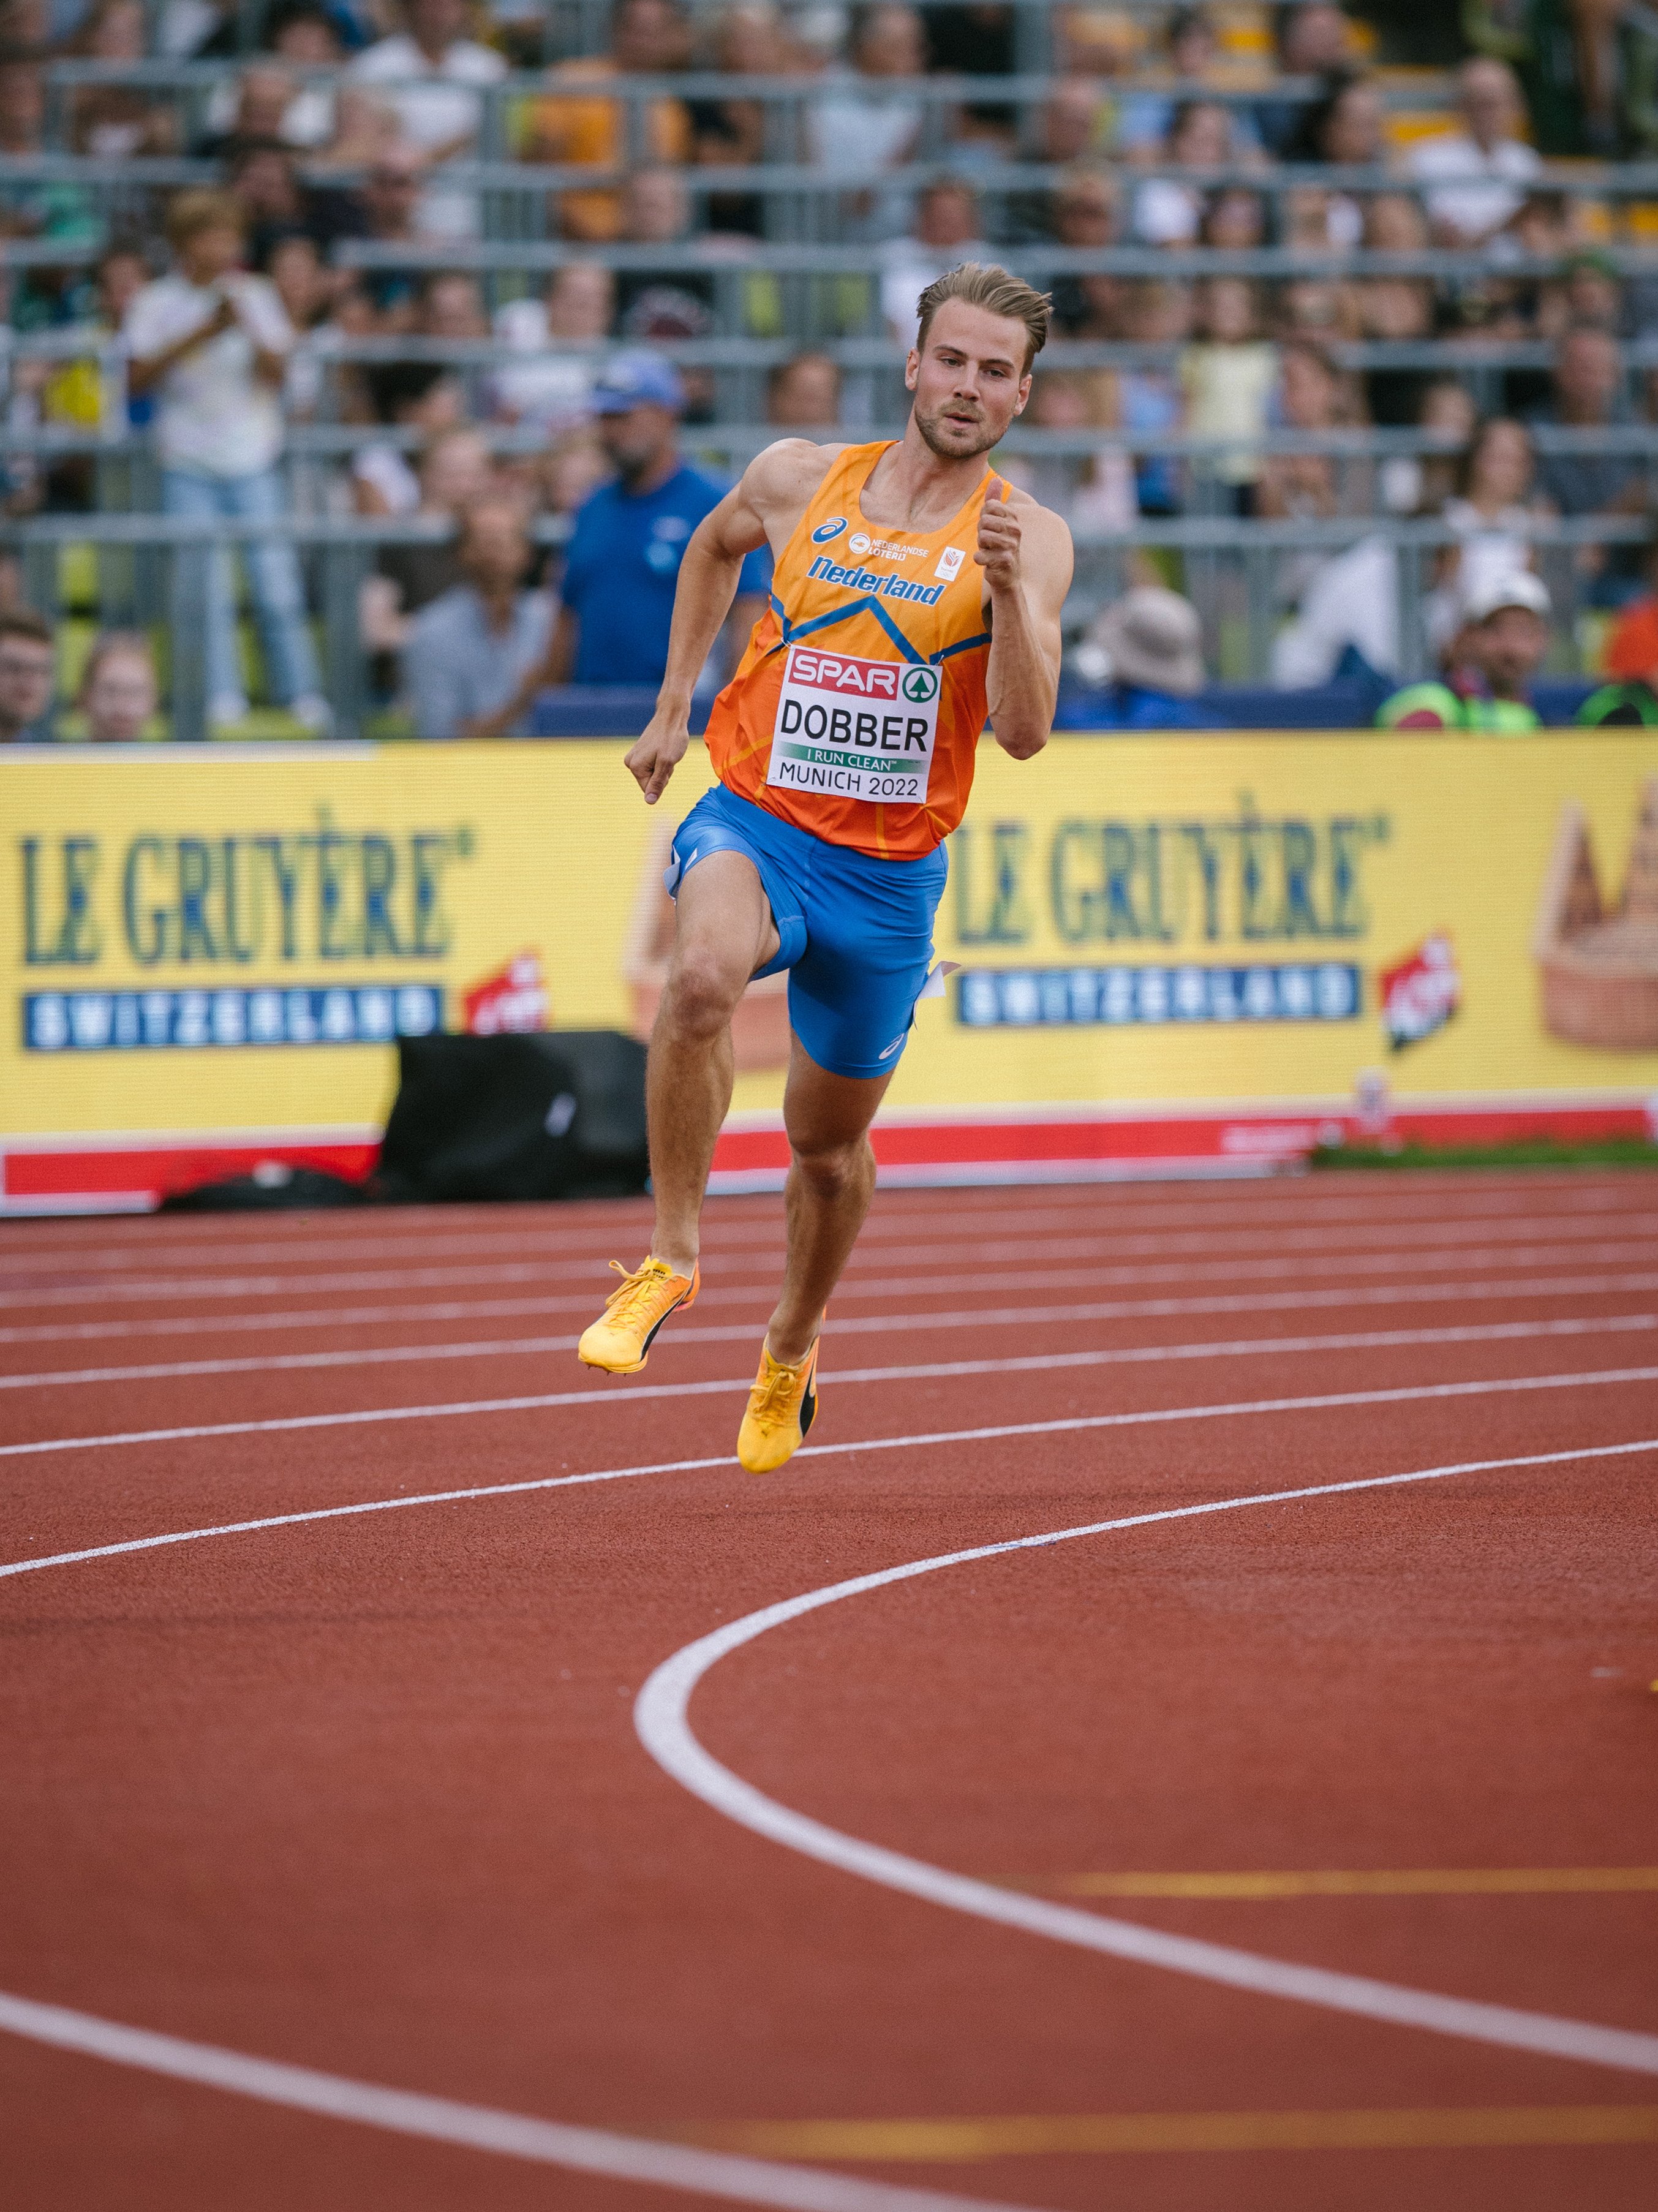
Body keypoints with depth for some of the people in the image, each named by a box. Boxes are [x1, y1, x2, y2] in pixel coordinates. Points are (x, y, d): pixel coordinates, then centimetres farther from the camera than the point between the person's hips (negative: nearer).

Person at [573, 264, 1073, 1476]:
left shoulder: (1029, 537, -7)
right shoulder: (799, 479, -2)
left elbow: (1025, 731, -18)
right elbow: (715, 548, 22)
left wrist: (1005, 592, -32)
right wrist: (674, 707, 18)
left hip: (891, 872, 1)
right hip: (756, 825, -1)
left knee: (831, 1144, 16)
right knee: (703, 975, -36)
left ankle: (792, 1346, 46)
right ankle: (672, 1256, -21)